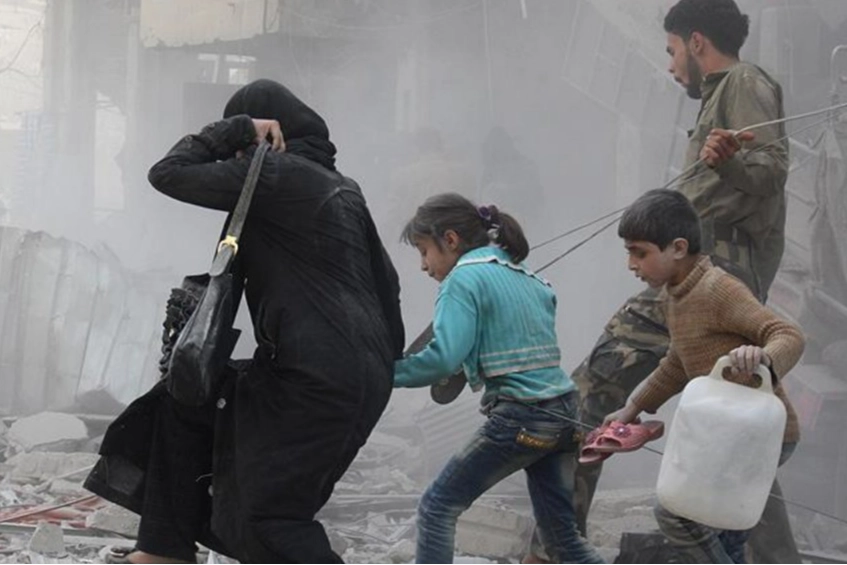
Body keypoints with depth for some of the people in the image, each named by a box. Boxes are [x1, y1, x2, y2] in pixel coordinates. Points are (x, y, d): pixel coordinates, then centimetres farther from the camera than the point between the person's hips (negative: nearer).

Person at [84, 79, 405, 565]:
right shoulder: (339, 184, 18)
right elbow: (384, 278, 21)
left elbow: (167, 174, -5)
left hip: (318, 381, -10)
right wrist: (387, 360, 25)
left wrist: (233, 130, 2)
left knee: (273, 518, -6)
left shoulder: (271, 174, -8)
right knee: (186, 401, 20)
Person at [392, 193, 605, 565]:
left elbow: (442, 359, -19)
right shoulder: (527, 277, 18)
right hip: (564, 413, 8)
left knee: (437, 507, 5)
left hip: (518, 418, -8)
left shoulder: (465, 279, -7)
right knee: (561, 534, 13)